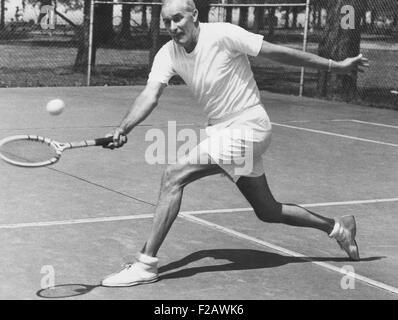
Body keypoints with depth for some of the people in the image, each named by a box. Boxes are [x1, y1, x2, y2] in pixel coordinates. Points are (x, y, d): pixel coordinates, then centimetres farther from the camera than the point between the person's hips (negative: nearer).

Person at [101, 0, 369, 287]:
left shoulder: (222, 35, -18)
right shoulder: (168, 54, -2)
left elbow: (279, 52, -14)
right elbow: (150, 95, -14)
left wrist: (337, 66, -9)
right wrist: (124, 128, -34)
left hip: (247, 127, -8)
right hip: (222, 130, 8)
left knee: (173, 175, -19)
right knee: (268, 212, 18)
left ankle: (146, 264, -15)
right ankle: (336, 227, 39)